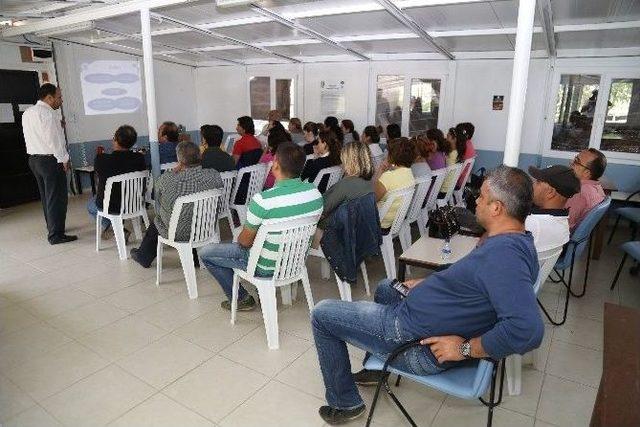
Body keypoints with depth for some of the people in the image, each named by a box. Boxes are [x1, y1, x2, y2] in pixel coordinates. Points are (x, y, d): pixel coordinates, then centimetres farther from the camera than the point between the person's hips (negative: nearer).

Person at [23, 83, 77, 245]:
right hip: (50, 160, -9)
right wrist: (64, 159, -11)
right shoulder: (49, 114, -16)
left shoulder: (27, 113, 13)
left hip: (34, 158, 9)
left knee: (46, 195, 18)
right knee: (57, 197, -5)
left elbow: (37, 134, 15)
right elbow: (53, 139, -19)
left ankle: (52, 227, 31)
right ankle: (55, 235, -3)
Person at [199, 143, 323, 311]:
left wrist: (241, 238, 8)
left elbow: (245, 241, -17)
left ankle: (242, 298, 16)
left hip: (268, 267, -6)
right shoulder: (315, 193, -14)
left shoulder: (263, 200, -31)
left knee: (205, 253, 10)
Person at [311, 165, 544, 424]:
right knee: (385, 287, 36)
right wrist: (429, 284, 10)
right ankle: (377, 366, 43)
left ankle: (345, 403, 16)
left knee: (321, 314, -1)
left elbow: (528, 330, -40)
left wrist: (466, 349, -28)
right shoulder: (513, 240, 3)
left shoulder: (504, 253, -31)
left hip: (422, 346, -10)